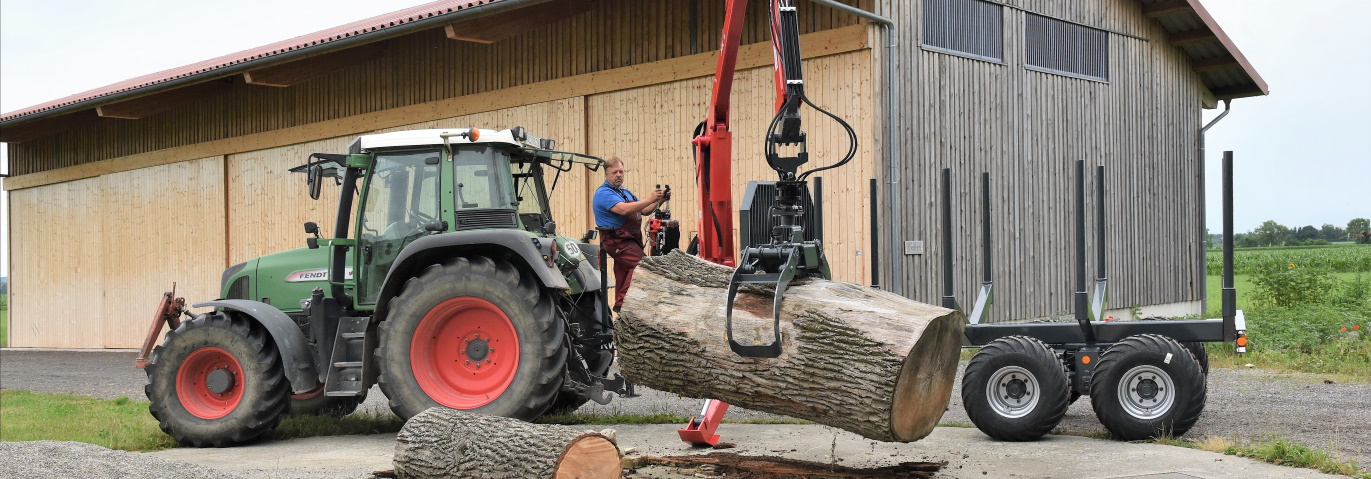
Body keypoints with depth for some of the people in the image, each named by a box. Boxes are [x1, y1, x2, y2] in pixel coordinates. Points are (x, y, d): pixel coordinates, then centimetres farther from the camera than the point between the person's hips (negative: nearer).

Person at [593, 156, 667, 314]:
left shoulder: (626, 192, 21)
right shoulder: (604, 193, -8)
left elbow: (644, 210, 19)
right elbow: (624, 209, -23)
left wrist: (659, 201, 0)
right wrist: (650, 199, -23)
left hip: (630, 240, 9)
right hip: (617, 240, -9)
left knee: (624, 276, 12)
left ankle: (620, 306, 18)